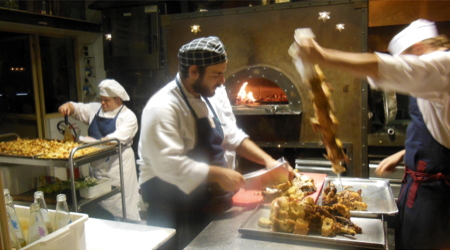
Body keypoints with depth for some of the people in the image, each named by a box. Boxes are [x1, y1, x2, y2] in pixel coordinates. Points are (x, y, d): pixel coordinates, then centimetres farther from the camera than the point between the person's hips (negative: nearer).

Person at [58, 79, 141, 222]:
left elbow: (118, 138, -16)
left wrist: (96, 142, -22)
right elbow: (78, 108, 18)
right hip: (96, 166, 6)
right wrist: (67, 106, -4)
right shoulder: (95, 109, 14)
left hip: (116, 166, -6)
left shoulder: (128, 116, -5)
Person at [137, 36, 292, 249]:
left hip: (211, 195, 7)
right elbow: (170, 165, -29)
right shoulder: (162, 108, -24)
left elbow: (231, 135, 5)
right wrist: (218, 174, -26)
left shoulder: (215, 94, -1)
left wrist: (267, 160, -5)